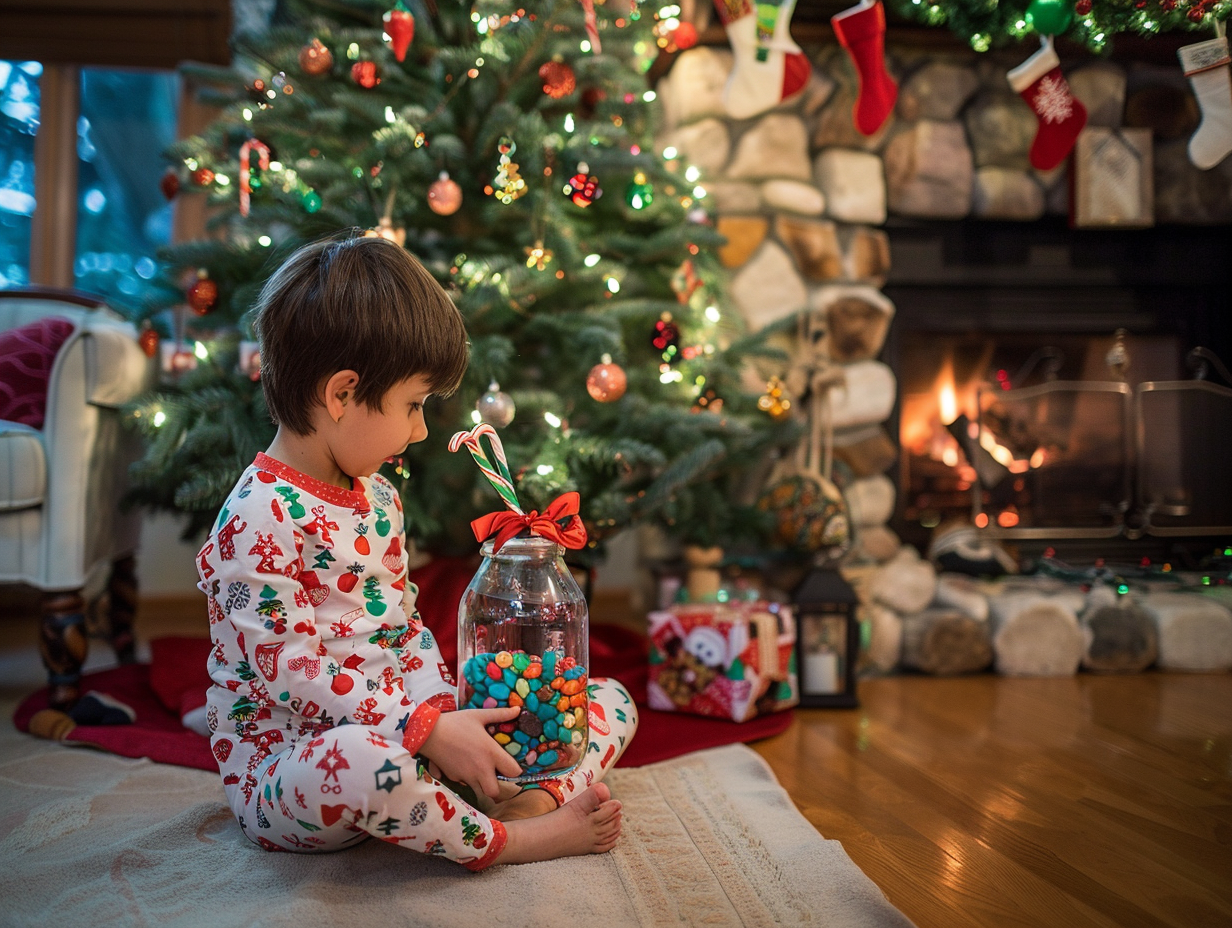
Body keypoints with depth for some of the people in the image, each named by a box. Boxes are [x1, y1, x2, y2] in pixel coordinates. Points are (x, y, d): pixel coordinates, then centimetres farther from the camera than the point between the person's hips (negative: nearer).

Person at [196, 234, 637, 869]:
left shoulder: (377, 497, 9)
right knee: (364, 758, -46)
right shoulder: (260, 518, -20)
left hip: (398, 731, 8)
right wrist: (428, 730, -27)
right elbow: (287, 669, -24)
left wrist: (443, 709, -7)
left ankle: (534, 800, -25)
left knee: (611, 702, 3)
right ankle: (500, 841, -20)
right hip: (284, 763, -7)